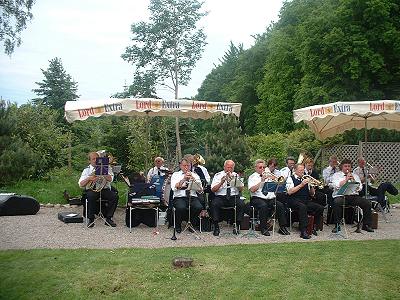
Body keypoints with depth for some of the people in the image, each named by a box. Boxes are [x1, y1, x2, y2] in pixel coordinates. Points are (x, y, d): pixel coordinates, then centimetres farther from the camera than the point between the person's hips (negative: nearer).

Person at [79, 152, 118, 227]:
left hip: (104, 189, 1)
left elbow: (110, 179, -7)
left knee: (114, 196, -27)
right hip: (92, 189, -1)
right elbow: (80, 184, 4)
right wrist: (89, 179, -13)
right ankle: (91, 219, -19)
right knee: (91, 196, -35)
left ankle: (108, 218, -13)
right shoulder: (87, 170, 12)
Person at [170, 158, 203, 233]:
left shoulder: (194, 175, 16)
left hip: (193, 197, 2)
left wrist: (193, 179, -11)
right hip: (179, 197, -2)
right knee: (181, 207, -34)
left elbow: (200, 188, 3)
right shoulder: (175, 175, 10)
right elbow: (174, 188, -7)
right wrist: (183, 179, -16)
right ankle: (178, 225, -4)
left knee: (199, 207, -29)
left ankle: (191, 223, 0)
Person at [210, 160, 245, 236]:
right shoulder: (218, 175, 7)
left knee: (241, 204, -29)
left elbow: (241, 189, -1)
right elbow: (213, 190, -4)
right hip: (220, 197, -1)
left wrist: (234, 180, -17)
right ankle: (216, 227, -17)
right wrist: (221, 183, -19)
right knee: (214, 204, -32)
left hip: (234, 197, 1)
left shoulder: (236, 175, 12)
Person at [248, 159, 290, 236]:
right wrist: (261, 181, -14)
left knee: (280, 205, -23)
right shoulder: (252, 177, 9)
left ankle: (282, 227, -16)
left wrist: (274, 180, -5)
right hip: (258, 198, -4)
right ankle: (263, 228, -23)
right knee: (263, 206, -35)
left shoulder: (269, 175, 23)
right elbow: (252, 190, -9)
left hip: (271, 198, 4)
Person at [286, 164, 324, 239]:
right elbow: (290, 192, -13)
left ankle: (314, 227, -5)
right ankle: (303, 231, -37)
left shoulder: (305, 179, 20)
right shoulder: (291, 179, 3)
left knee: (320, 208, -17)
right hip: (294, 201, -6)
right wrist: (301, 185, -16)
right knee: (303, 207, -38)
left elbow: (311, 193, 19)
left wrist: (312, 185, -1)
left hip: (306, 201, 6)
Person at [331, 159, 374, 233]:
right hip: (341, 196, -4)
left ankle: (366, 225, -3)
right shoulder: (336, 175, 11)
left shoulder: (355, 175, 22)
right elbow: (337, 186, -8)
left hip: (354, 196, 4)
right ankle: (337, 226, -25)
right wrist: (346, 179, -11)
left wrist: (353, 180, -7)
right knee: (337, 203, -37)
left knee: (367, 203, -18)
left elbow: (360, 188, 9)